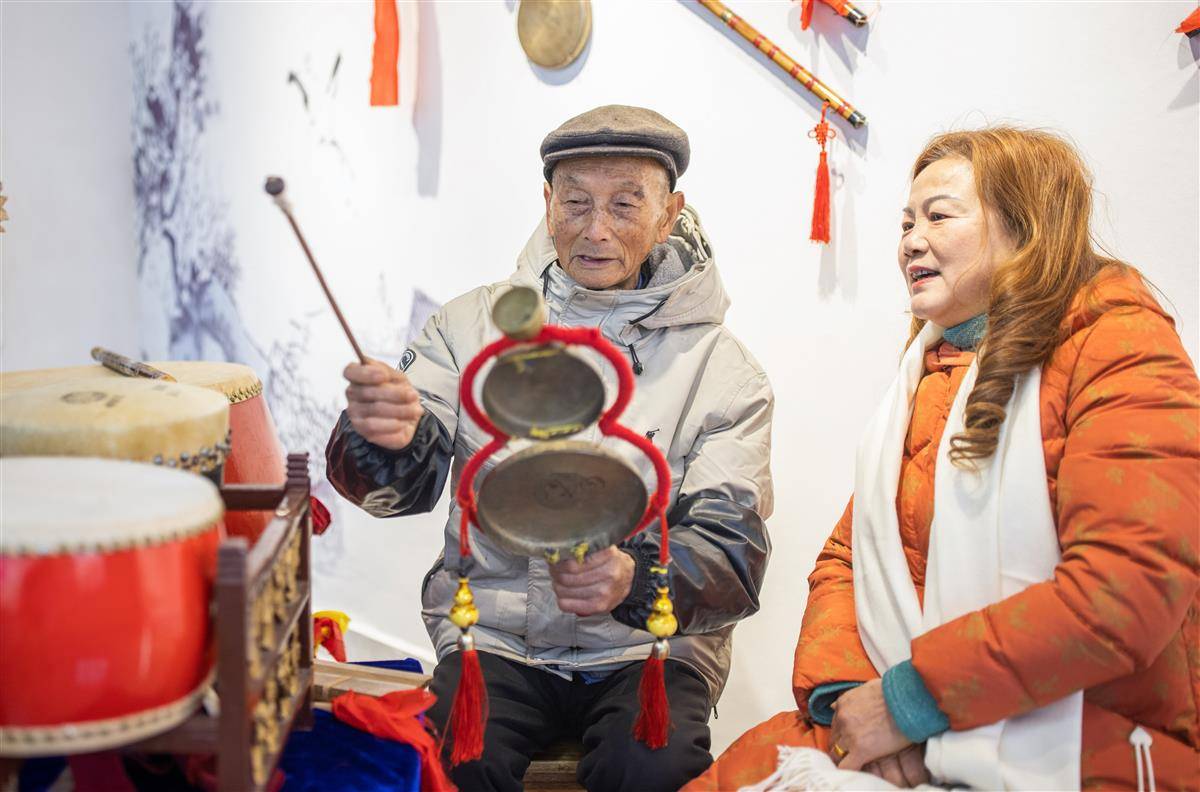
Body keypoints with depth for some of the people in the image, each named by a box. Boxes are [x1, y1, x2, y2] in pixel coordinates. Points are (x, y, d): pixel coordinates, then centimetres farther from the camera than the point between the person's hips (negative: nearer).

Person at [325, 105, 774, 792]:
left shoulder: (723, 369, -2)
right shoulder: (475, 323, 4)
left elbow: (733, 553, -10)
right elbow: (407, 486, -5)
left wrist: (636, 581, -33)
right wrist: (386, 439, -30)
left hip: (649, 649, -1)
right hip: (493, 635, 1)